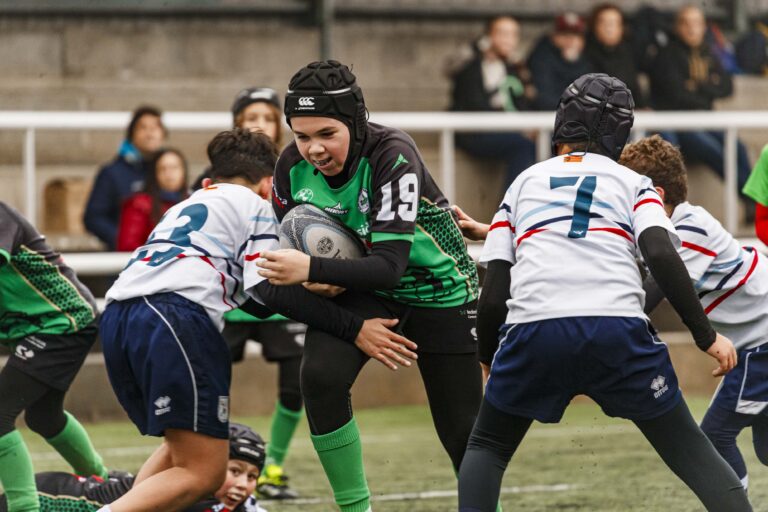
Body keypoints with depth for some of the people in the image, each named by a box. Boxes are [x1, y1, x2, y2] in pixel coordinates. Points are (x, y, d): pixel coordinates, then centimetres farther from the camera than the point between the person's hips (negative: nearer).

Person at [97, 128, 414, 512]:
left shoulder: (184, 207, 37)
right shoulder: (257, 206, 16)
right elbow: (271, 289, 0)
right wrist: (354, 329, -1)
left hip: (117, 313, 7)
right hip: (175, 316, -7)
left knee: (181, 448, 24)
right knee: (203, 473, -6)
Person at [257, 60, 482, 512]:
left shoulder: (393, 156, -31)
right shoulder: (293, 167, -16)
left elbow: (390, 265, -37)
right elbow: (292, 244, 3)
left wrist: (313, 270, -49)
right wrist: (312, 284, -19)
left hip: (439, 286, -4)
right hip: (363, 289, 4)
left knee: (462, 432, -1)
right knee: (320, 375, -25)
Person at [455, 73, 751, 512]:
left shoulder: (524, 184, 25)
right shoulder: (633, 184, 21)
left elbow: (494, 295, 17)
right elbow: (661, 254, 0)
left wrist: (488, 357, 33)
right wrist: (706, 335, 3)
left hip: (534, 328, 1)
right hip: (619, 328, 0)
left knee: (486, 448, 22)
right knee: (688, 449, 11)